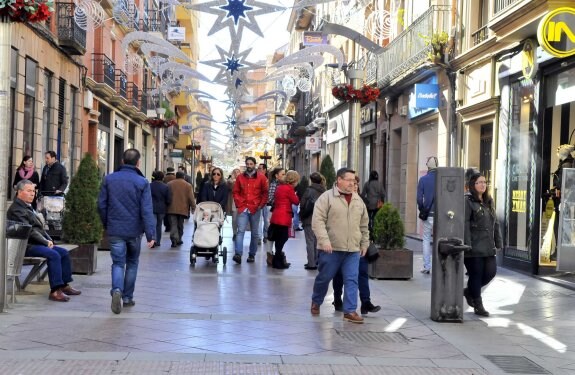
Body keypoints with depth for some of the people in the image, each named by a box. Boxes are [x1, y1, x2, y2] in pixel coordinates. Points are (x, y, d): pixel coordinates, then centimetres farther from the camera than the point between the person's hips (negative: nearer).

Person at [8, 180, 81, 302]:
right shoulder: (16, 209, -12)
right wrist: (45, 242, -16)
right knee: (53, 255, -28)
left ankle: (65, 285, 6)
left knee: (63, 252, 3)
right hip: (27, 245, -11)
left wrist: (48, 239, 7)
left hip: (38, 243, 11)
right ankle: (55, 291, -30)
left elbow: (39, 227, 23)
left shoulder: (28, 207, 22)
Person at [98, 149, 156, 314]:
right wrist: (150, 234, -14)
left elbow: (101, 205, 4)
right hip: (134, 230, -1)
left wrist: (106, 224, 19)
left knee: (118, 263, 4)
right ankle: (127, 297, 20)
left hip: (115, 230, 1)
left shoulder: (109, 179, 0)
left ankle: (117, 290, -22)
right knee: (132, 263, 16)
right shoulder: (142, 182, -8)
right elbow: (147, 210, -13)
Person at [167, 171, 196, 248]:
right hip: (183, 209, 1)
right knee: (180, 225, 14)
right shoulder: (188, 185, 1)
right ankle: (179, 240, 21)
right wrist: (193, 208, 6)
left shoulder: (169, 184, 4)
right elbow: (191, 198, -3)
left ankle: (174, 240, -19)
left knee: (173, 225, -3)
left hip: (171, 209, 0)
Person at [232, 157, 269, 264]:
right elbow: (236, 192, 11)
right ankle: (238, 254, -22)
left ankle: (252, 255, 17)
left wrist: (261, 205, -3)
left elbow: (265, 193, 4)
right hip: (243, 208, 0)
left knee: (254, 233, 8)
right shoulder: (240, 177, 7)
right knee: (240, 231, -13)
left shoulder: (261, 178, 2)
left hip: (255, 209, 0)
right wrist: (239, 203, 0)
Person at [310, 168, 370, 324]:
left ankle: (350, 311, 2)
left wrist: (365, 243, 18)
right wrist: (324, 240, -20)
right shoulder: (326, 197, -6)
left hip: (353, 249, 4)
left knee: (351, 280, -2)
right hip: (331, 248, -4)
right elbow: (318, 221, -12)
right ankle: (316, 302, 33)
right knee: (324, 277, 9)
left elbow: (364, 224, 20)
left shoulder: (358, 200, 12)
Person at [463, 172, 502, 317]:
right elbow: (465, 224, -13)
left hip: (488, 247, 7)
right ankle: (478, 305, 13)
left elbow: (495, 223, 19)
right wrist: (467, 245, -19)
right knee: (476, 274, 1)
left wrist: (498, 242, 13)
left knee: (491, 272, 2)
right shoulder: (468, 201, -7)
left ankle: (469, 291, 26)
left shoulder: (489, 202, 16)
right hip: (474, 248, -7)